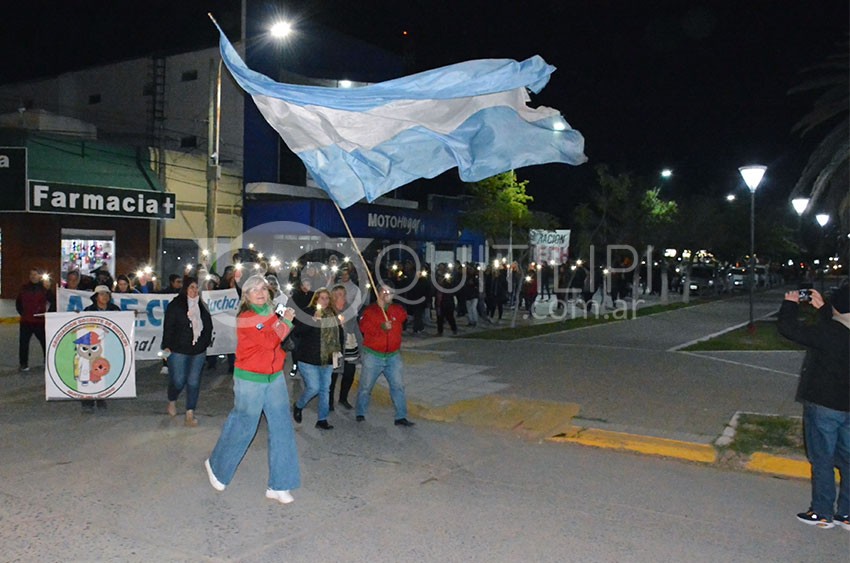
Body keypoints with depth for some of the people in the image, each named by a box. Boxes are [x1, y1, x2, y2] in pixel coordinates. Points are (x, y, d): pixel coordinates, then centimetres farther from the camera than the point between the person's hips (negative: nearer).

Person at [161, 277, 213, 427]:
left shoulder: (201, 306, 10)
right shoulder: (175, 305, -4)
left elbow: (208, 326, 17)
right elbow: (168, 327, -6)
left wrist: (204, 343, 9)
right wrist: (167, 347, -9)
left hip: (198, 351, 4)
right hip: (178, 351, -4)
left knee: (194, 382, 3)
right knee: (178, 381, -3)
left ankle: (190, 414, 10)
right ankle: (172, 402, 28)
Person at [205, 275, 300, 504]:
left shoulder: (272, 313, 7)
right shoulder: (245, 318, -14)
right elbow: (269, 341, -24)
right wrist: (285, 322, -13)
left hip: (275, 378, 6)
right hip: (250, 380, -6)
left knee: (282, 428, 2)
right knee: (242, 427, 7)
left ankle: (279, 486, 10)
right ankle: (216, 465, 36)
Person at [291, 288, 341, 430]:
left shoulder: (333, 315, 8)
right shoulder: (307, 312, -7)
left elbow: (339, 333, 19)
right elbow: (298, 331, -18)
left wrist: (339, 351, 13)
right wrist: (314, 319, -26)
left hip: (327, 360, 5)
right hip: (309, 359, -5)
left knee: (325, 390, 8)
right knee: (313, 388, -10)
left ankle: (322, 419, 18)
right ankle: (298, 406, 20)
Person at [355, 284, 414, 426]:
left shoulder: (397, 309, 8)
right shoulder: (370, 310, -1)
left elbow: (403, 316, -15)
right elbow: (364, 327, -15)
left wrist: (385, 306, -22)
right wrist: (382, 327, -26)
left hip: (393, 356, 2)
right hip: (373, 355, -2)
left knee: (398, 386, -1)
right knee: (366, 387, 7)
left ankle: (401, 417, 4)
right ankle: (360, 414, 23)